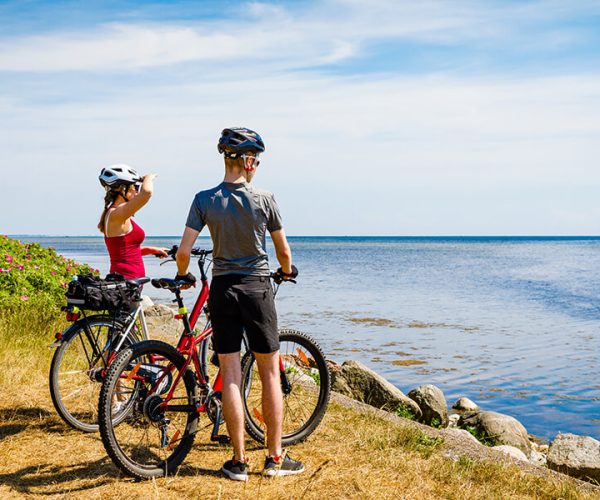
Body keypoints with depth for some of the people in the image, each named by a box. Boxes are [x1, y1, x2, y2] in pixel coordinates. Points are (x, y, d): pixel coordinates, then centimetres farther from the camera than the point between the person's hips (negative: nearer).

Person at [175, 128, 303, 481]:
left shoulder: (204, 200, -3)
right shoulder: (264, 199, -6)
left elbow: (184, 251, -8)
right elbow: (284, 251, 2)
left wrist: (183, 275, 13)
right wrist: (287, 271, 24)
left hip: (223, 290, 2)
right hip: (258, 288, -1)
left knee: (230, 376, 6)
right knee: (270, 374, 8)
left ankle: (239, 461, 10)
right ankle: (275, 458, 14)